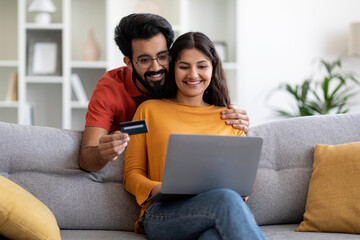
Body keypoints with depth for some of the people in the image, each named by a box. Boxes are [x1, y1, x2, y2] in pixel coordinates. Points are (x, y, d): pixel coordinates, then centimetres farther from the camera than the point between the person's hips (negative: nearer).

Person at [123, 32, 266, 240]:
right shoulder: (149, 110, 18)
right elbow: (132, 174, 14)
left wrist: (237, 190, -4)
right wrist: (157, 189, -9)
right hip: (163, 214, -1)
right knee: (226, 199, -38)